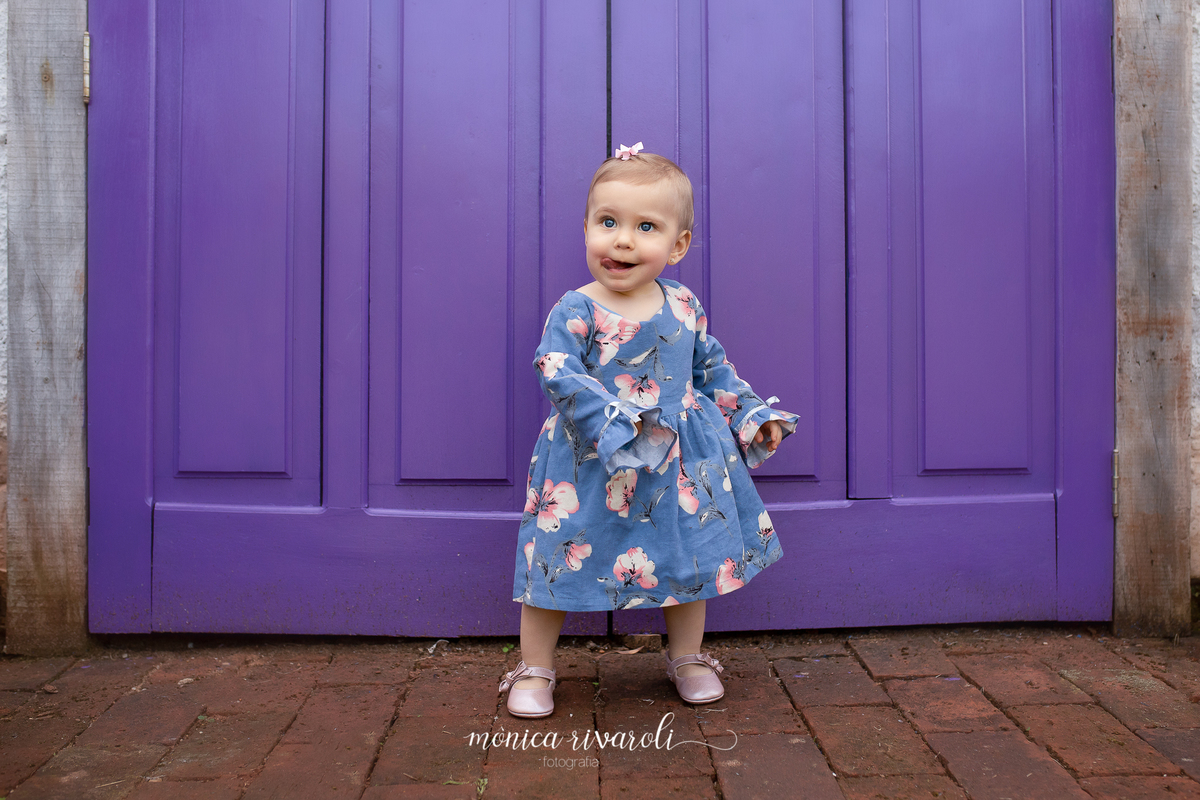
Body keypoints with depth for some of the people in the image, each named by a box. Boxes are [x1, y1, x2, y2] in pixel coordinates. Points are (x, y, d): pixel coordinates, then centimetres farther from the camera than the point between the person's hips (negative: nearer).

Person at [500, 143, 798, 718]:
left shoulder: (684, 306, 1)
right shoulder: (575, 310, -14)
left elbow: (712, 368, 13)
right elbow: (558, 372, -24)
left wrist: (752, 413, 10)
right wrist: (615, 421, -32)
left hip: (678, 459, 4)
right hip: (590, 462, -4)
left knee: (689, 555, 15)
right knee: (559, 557, 4)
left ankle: (687, 656, 37)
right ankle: (534, 669, 21)